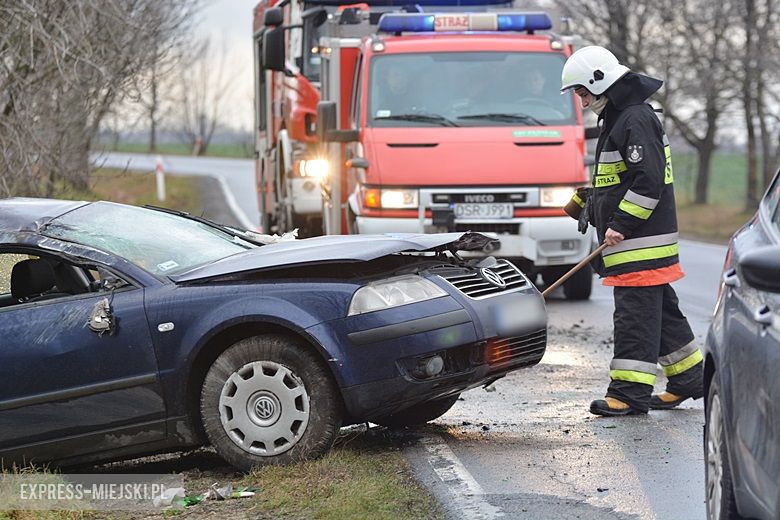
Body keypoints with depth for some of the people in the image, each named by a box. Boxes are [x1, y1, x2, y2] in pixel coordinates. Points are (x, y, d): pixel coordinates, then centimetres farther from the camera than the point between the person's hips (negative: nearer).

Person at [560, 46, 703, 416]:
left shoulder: (635, 120, -15)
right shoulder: (617, 119, 18)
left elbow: (649, 180, -23)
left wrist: (620, 225, -22)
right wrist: (588, 200, 21)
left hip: (641, 243, -11)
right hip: (633, 239, 11)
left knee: (634, 314, -10)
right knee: (661, 309, 15)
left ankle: (630, 392, -10)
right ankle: (687, 378, 24)